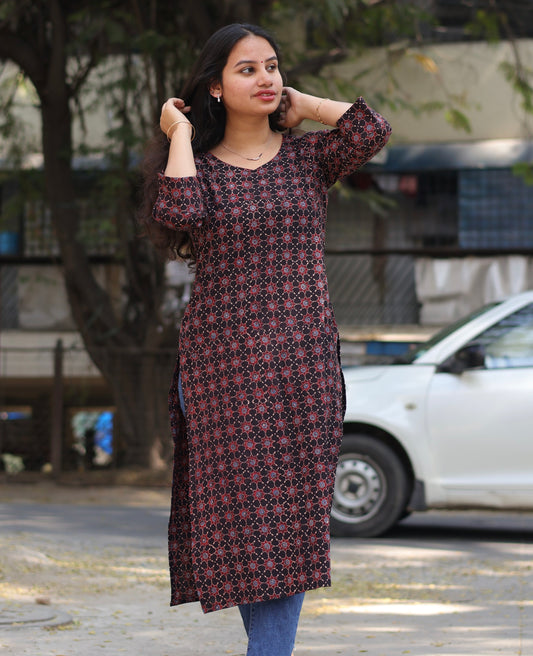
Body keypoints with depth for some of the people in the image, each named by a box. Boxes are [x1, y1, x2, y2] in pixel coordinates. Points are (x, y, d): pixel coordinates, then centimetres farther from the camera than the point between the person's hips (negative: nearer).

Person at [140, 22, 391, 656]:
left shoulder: (307, 156, 9)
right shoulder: (197, 165, 6)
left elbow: (371, 130, -11)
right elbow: (179, 212, -17)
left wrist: (302, 105, 4)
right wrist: (180, 133, -5)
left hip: (303, 362, 1)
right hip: (222, 360, -1)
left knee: (292, 518, -2)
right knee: (240, 515, -3)